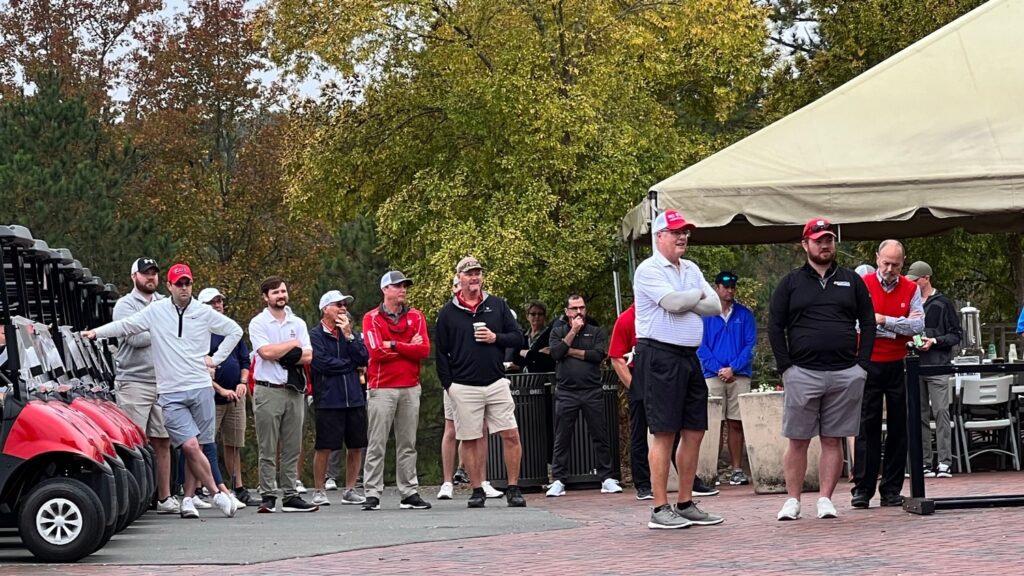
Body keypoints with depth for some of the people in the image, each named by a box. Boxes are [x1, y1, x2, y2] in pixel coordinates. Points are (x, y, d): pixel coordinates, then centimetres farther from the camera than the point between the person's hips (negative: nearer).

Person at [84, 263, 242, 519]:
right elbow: (125, 325, 6)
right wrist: (96, 332, -5)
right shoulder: (155, 312, 5)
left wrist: (216, 359, 8)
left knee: (201, 447, 2)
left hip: (201, 388, 2)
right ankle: (216, 492, -1)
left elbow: (234, 331, 16)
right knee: (190, 445, -14)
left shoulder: (204, 313, 7)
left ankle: (188, 499, 12)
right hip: (170, 394, -2)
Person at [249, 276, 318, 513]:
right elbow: (265, 352, -14)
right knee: (268, 449, -4)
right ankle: (267, 496, -2)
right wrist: (293, 345, -2)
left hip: (294, 391, 4)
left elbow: (308, 356, 3)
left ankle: (290, 496, 8)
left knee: (292, 448, 5)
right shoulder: (258, 323, 1)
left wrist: (282, 356, -9)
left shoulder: (298, 323, 14)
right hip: (268, 391, -4)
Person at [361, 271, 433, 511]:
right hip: (381, 388, -3)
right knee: (377, 443, -4)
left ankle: (409, 493, 8)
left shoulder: (416, 317, 11)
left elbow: (424, 349, -3)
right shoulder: (372, 318, 2)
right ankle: (373, 494, -3)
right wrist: (409, 347, -5)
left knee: (407, 444, 6)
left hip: (410, 388, 3)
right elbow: (376, 351, -12)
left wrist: (393, 345, -8)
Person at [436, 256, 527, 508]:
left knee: (511, 435, -5)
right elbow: (441, 352, 7)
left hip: (497, 383, 1)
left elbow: (518, 337, 9)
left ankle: (513, 488, 4)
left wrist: (495, 338, -9)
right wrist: (448, 384, 0)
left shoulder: (497, 305, 9)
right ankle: (477, 490, 11)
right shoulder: (448, 313, 5)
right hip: (464, 387, -1)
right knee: (470, 440, 2)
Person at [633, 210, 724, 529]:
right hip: (659, 356, -8)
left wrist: (683, 302, -7)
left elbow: (715, 306, 8)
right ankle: (660, 509, -3)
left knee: (694, 431, 8)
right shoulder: (649, 270, -7)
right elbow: (673, 302, -20)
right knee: (664, 434, -7)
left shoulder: (690, 269, 17)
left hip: (689, 357, 8)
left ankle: (685, 504, 17)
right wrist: (698, 294, 0)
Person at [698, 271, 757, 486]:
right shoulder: (705, 314, 7)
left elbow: (750, 344, 3)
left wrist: (733, 368, -9)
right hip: (712, 376, -1)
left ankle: (737, 469, 5)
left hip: (739, 376, 1)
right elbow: (701, 347, 2)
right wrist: (718, 369, -10)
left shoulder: (744, 314, 9)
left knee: (736, 424, 2)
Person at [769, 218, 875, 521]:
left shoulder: (851, 281, 13)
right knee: (798, 440, 0)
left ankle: (825, 499, 7)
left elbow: (868, 323, 12)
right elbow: (775, 327, 5)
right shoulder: (790, 283, 8)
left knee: (833, 440, 3)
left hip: (846, 374, 1)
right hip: (802, 373, -1)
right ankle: (793, 500, 5)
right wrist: (786, 367, -4)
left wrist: (862, 364, 2)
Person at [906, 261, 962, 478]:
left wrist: (934, 341, -12)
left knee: (941, 412, -8)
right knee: (920, 415, 4)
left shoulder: (942, 303, 1)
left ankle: (944, 462, -8)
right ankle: (924, 463, 8)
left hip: (938, 365, -4)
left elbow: (956, 335, 1)